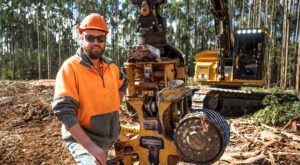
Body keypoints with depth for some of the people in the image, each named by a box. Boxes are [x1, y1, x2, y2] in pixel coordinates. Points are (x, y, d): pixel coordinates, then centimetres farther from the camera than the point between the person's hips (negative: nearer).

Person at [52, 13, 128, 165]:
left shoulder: (111, 67, 6)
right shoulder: (70, 67, -13)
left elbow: (123, 83, 27)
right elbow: (64, 111, -19)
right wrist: (90, 146, -24)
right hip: (81, 138, -6)